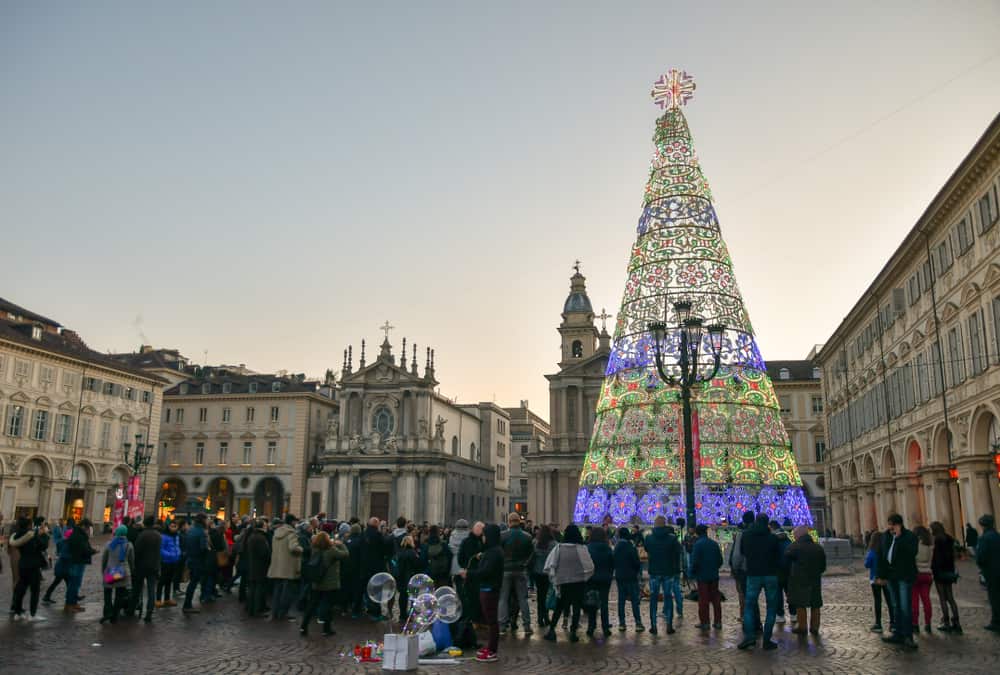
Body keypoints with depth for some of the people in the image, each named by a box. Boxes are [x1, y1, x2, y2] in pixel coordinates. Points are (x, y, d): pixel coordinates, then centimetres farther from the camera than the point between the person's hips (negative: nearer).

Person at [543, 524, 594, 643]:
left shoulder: (558, 548, -4)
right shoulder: (581, 548, -8)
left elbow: (550, 566, -6)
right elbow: (589, 567, -7)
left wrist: (554, 579, 4)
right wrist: (584, 579, 8)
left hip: (562, 581, 2)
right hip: (578, 581, -2)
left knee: (559, 607, 16)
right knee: (576, 607, 9)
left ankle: (551, 630, 12)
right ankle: (573, 632, 6)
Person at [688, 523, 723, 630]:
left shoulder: (697, 544, -13)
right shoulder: (714, 543, 3)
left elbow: (695, 561, -17)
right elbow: (720, 560, 8)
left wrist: (691, 572, -2)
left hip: (702, 576, -5)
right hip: (714, 576, 5)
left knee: (703, 600, 2)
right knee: (716, 599, 12)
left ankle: (704, 622, 4)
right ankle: (718, 622, 15)